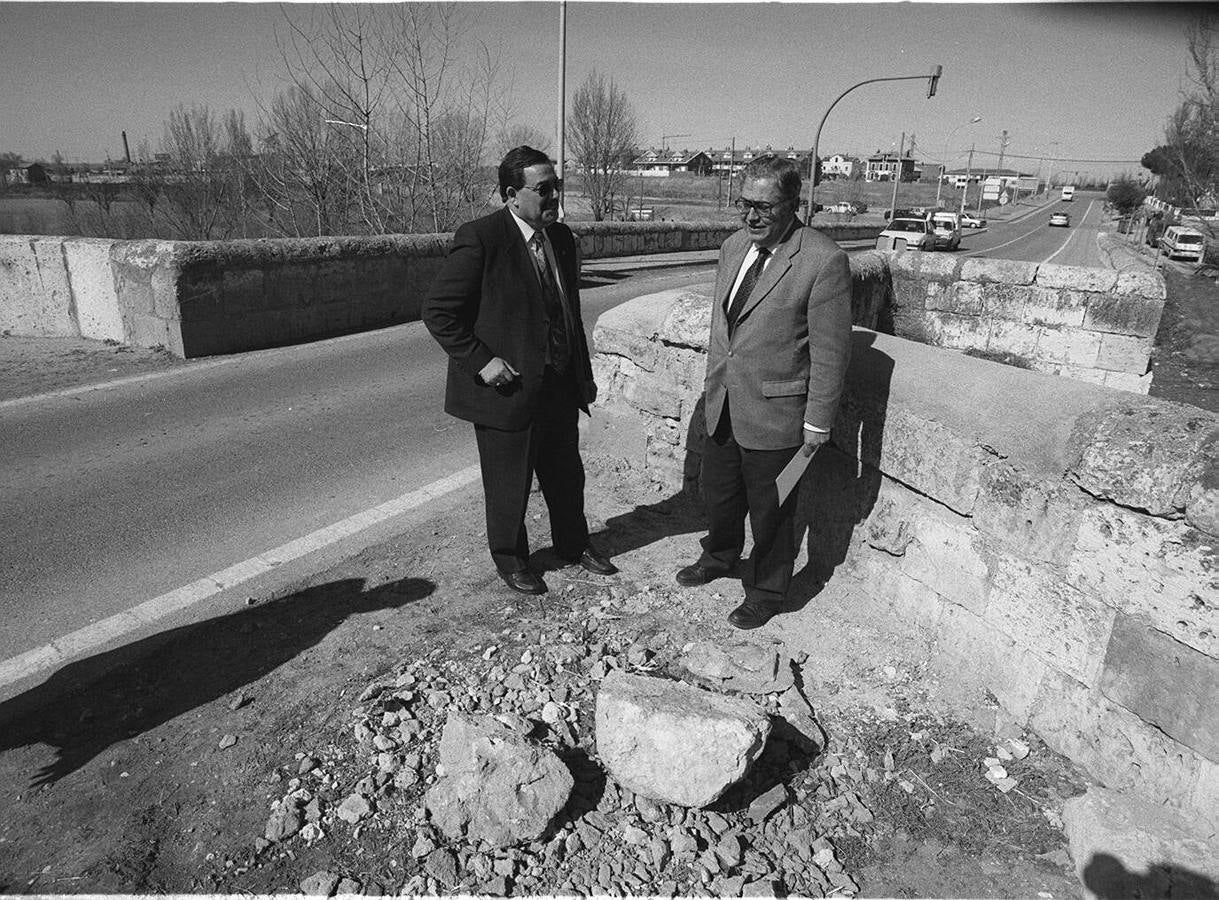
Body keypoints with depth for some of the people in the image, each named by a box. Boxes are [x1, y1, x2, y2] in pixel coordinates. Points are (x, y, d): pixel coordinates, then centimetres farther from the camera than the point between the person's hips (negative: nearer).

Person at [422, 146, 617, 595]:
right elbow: (438, 310, -13)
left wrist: (584, 373, 17)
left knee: (567, 474, 20)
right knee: (509, 484, 11)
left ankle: (574, 544, 43)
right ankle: (509, 557, 35)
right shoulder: (479, 239, -16)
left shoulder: (561, 237, 7)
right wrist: (481, 360, -19)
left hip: (560, 385, 6)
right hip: (507, 386, -6)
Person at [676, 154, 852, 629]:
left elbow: (830, 352, -14)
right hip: (723, 407, 7)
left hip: (775, 413, -6)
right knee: (718, 494, 23)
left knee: (770, 511, 11)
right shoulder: (733, 247, 5)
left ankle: (766, 592, 34)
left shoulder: (824, 261, -16)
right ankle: (720, 557, 51)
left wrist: (817, 423, -12)